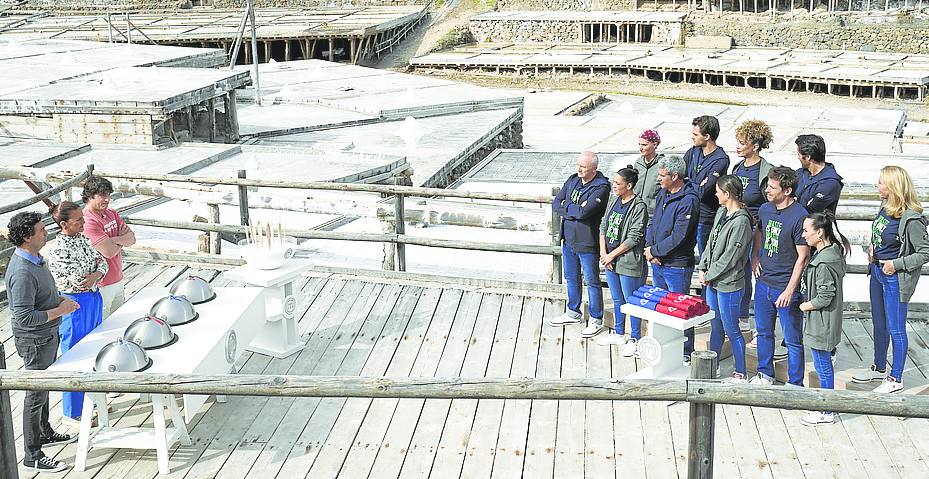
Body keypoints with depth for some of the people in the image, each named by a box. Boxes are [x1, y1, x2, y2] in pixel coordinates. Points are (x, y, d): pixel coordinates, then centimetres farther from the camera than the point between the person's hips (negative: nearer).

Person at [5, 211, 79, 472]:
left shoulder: (34, 258, 2)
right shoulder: (22, 272, -30)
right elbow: (24, 317, -30)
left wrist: (60, 300, 5)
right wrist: (59, 311, -22)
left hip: (47, 335, 10)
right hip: (34, 340, -10)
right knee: (36, 395, 1)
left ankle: (45, 432, 44)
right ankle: (32, 456, 13)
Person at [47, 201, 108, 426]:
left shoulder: (82, 239, 6)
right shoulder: (58, 249, -21)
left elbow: (102, 262, 3)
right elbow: (74, 280, -24)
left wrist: (94, 276, -18)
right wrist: (94, 265, -6)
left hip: (93, 300, 9)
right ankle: (71, 412, 14)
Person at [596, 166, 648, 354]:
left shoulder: (639, 206, -16)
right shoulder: (613, 199, 7)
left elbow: (634, 238, -18)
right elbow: (603, 226, 10)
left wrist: (612, 255, -14)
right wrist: (603, 252, -1)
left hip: (629, 262, -7)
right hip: (610, 260, 7)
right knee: (617, 300, 20)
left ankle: (635, 339, 16)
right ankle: (618, 333, 35)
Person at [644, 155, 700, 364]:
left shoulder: (688, 201, -19)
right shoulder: (663, 194, 8)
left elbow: (678, 237, -22)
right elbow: (653, 223, 12)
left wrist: (654, 251, -13)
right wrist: (649, 247, -4)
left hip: (677, 266, -8)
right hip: (657, 263, 9)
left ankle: (685, 353, 13)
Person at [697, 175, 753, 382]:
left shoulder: (741, 221, -21)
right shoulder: (721, 212, 7)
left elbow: (730, 257, -20)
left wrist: (709, 275, -12)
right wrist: (703, 268, 5)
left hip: (729, 284, -8)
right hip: (712, 281, 8)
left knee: (731, 330, 2)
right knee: (715, 327, 20)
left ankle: (741, 372, 15)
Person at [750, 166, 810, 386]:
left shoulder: (799, 216, -18)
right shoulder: (765, 209, 3)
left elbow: (803, 256, -16)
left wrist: (790, 290, -19)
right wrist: (755, 258, 9)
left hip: (786, 287, -7)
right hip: (763, 282, 7)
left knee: (792, 339, 4)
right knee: (763, 332, 20)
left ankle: (795, 384, 17)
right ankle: (765, 374, 36)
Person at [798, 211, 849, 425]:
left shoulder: (824, 263, -26)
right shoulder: (832, 252, 5)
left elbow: (824, 297, -25)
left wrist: (805, 305, -9)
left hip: (821, 323, -10)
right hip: (821, 322, 10)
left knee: (823, 366, 3)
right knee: (824, 365, 20)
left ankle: (826, 413, 15)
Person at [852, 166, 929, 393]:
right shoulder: (886, 208, 1)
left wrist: (896, 265, -19)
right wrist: (872, 249, 3)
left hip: (895, 279, -8)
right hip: (877, 272, 8)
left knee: (895, 329, 5)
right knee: (879, 325, 22)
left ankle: (896, 379, 19)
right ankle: (879, 368, 39)